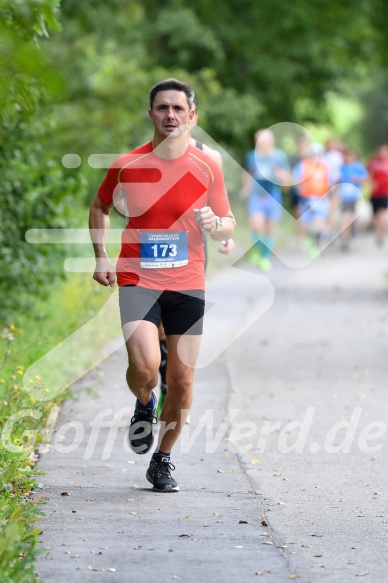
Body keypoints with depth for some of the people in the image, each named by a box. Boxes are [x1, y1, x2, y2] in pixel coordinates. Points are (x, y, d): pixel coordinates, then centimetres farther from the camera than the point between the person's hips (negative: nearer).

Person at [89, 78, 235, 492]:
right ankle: (144, 405, 14)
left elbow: (228, 226, 7)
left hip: (187, 283, 2)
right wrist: (101, 256, 7)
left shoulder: (207, 167, 0)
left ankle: (163, 460, 22)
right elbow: (99, 208, 17)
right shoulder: (126, 166, -2)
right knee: (144, 366, -23)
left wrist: (215, 223, -16)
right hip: (137, 279, -2)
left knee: (182, 378, 2)